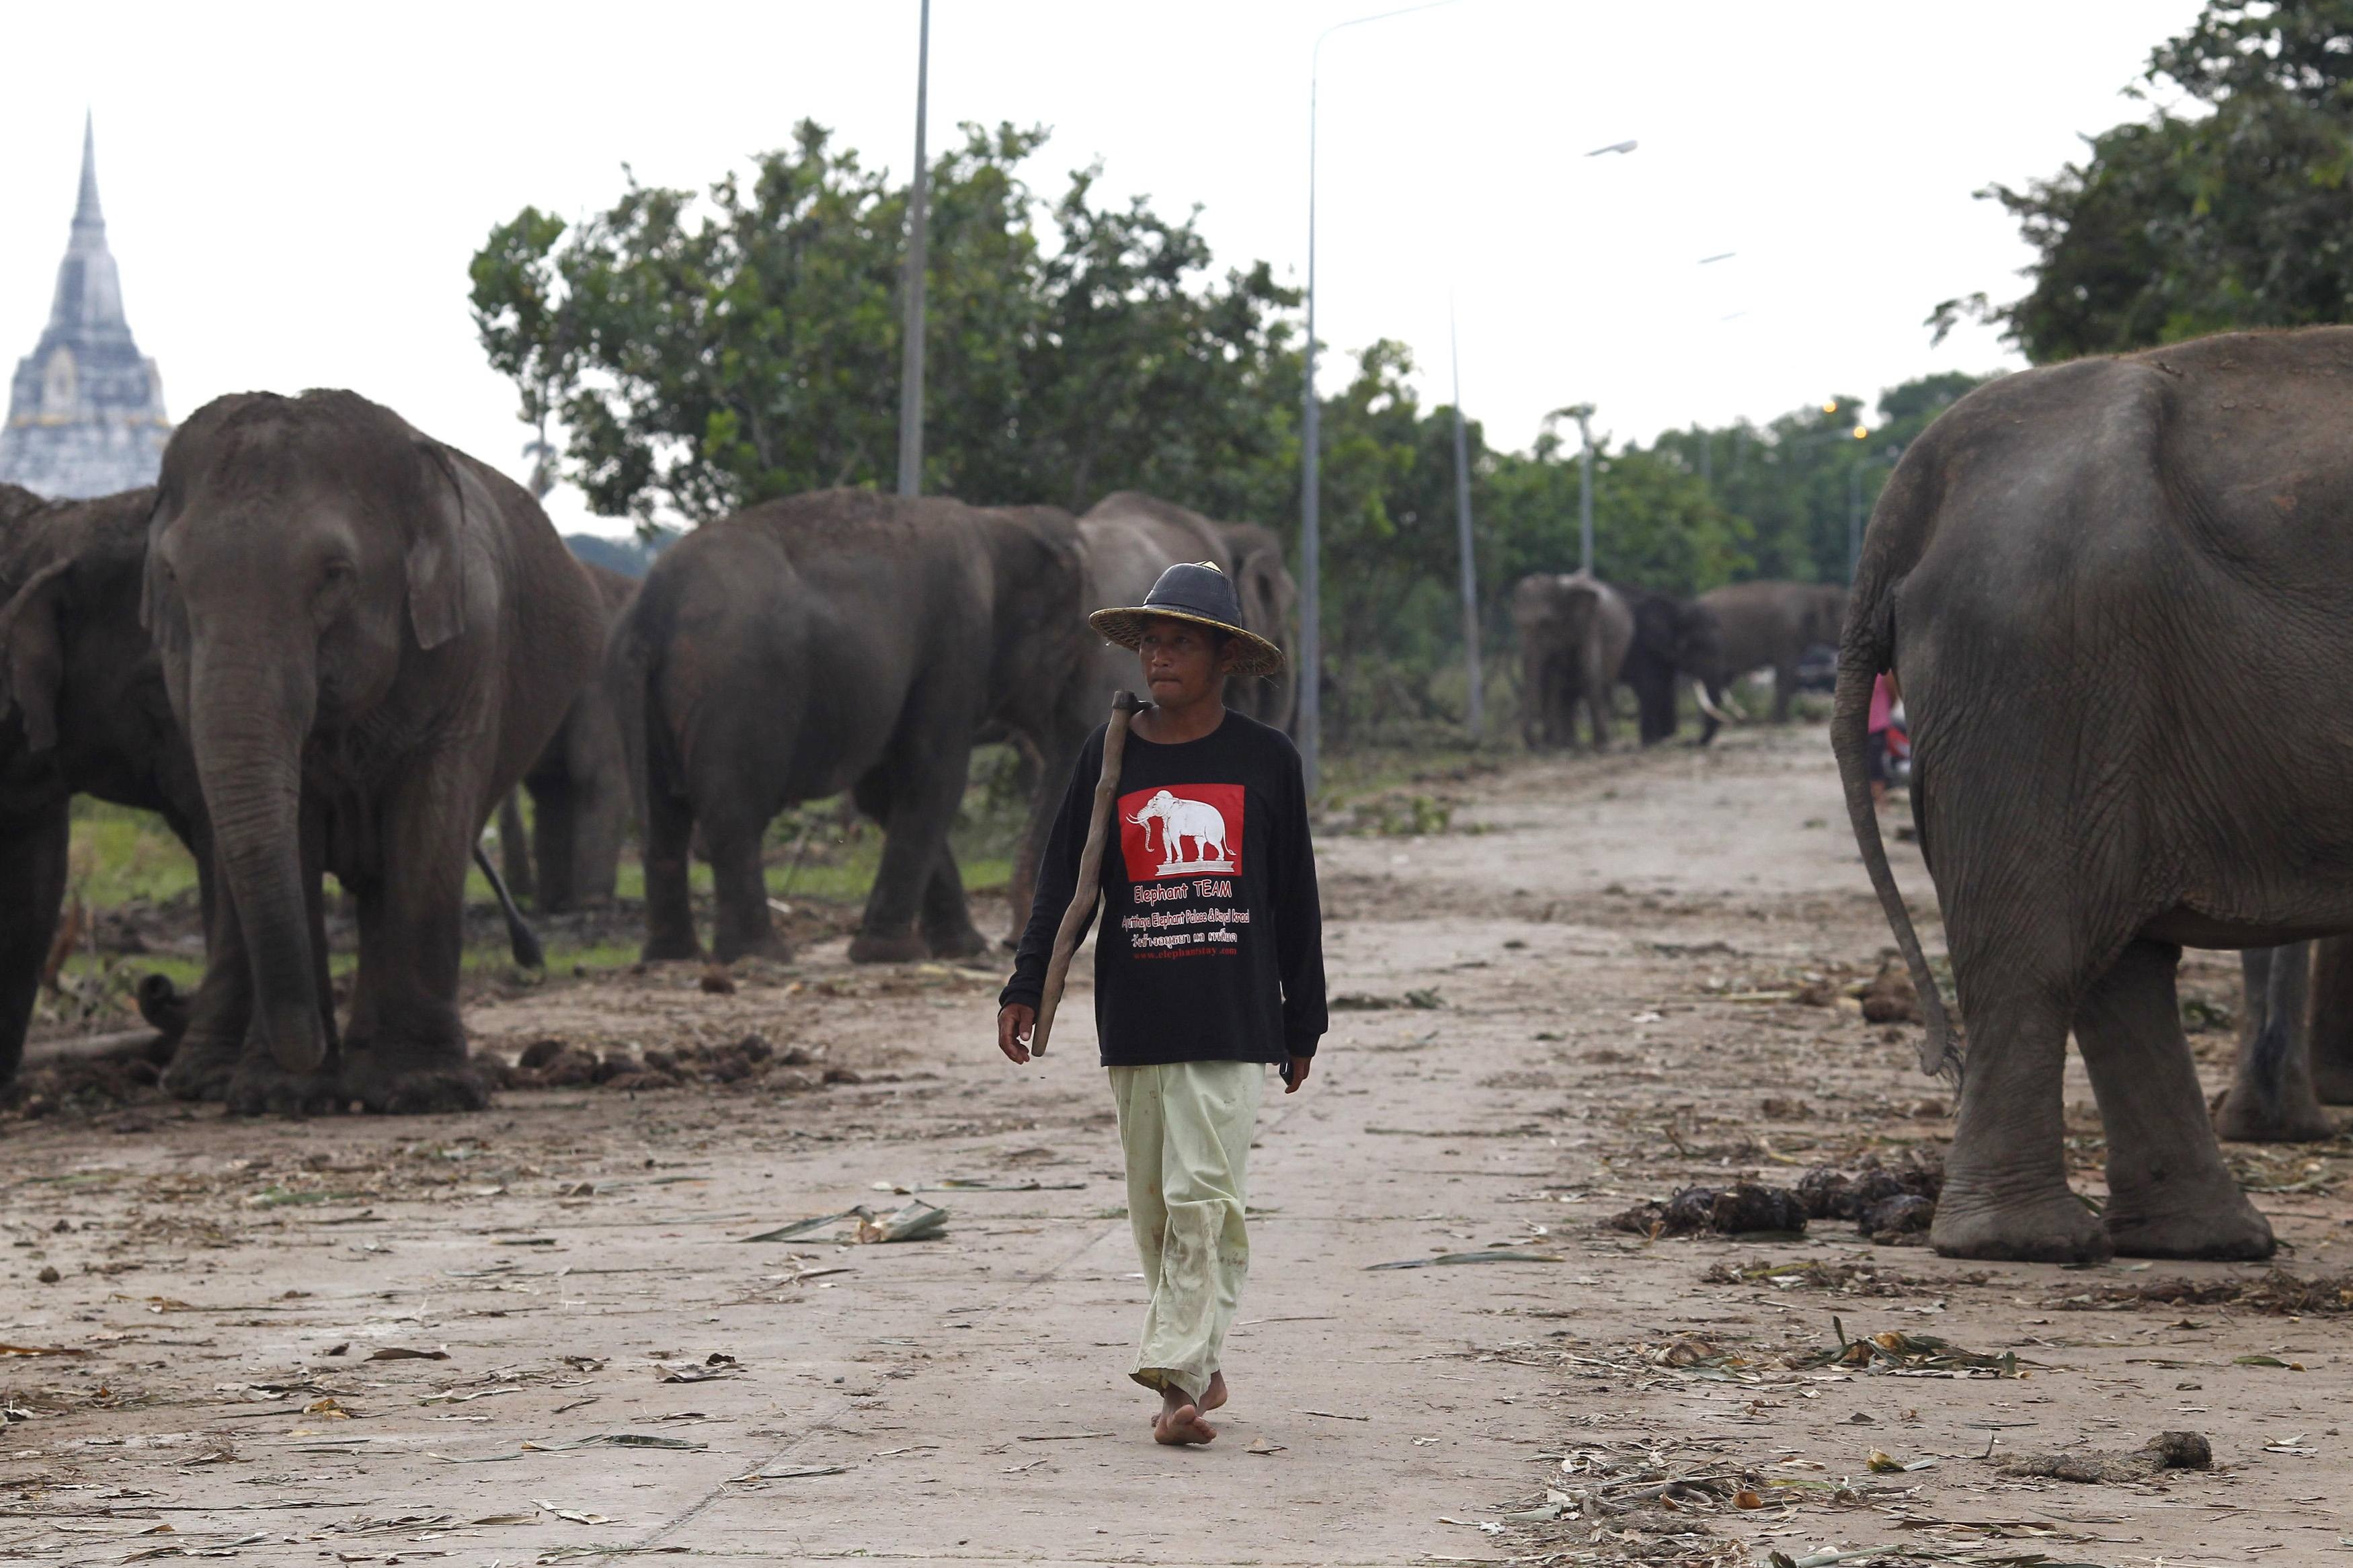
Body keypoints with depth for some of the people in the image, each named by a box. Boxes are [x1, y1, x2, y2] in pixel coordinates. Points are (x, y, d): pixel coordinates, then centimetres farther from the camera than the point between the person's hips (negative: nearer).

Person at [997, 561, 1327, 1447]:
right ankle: (1197, 1373, 16)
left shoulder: (1266, 761, 5)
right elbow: (1064, 881, 7)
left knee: (1203, 1195, -13)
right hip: (1134, 1017, 2)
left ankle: (1178, 1375, -15)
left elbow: (1295, 901, 10)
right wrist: (1026, 989, -4)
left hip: (1234, 1017, -2)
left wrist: (1302, 1023, 11)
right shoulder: (1109, 758, 8)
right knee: (1155, 1203, 5)